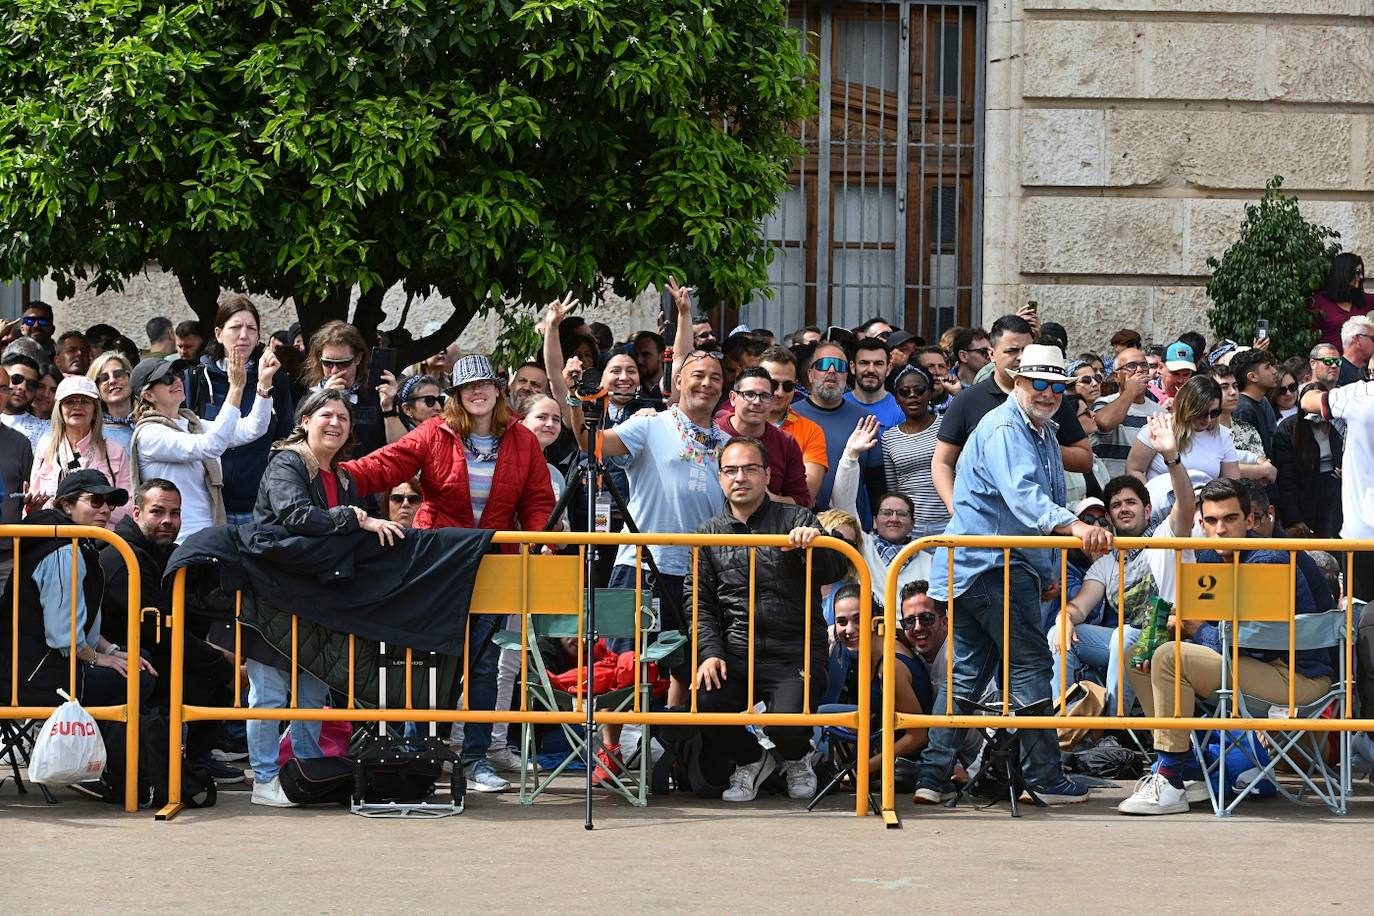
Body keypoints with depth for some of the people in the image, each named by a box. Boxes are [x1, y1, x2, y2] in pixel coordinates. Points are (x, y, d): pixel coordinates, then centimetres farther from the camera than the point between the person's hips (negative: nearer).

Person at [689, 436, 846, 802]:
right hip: (735, 653, 2)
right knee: (705, 701, -27)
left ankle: (796, 760, 16)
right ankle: (750, 760, 7)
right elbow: (699, 600, 10)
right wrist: (710, 652, -6)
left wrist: (813, 543, -28)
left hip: (794, 654, -2)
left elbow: (833, 572, -6)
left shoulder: (795, 521, 6)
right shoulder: (710, 533, 15)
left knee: (787, 727, -26)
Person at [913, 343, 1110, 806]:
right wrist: (1072, 525, -46)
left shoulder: (1045, 436, 19)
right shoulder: (1003, 429, -15)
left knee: (968, 672, 9)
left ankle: (933, 777, 9)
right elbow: (1022, 495, -32)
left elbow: (1047, 504, 29)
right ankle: (1045, 778, -4)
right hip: (990, 564, -10)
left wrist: (1047, 571, 24)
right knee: (1031, 664, -8)